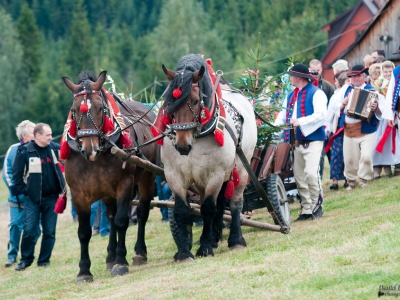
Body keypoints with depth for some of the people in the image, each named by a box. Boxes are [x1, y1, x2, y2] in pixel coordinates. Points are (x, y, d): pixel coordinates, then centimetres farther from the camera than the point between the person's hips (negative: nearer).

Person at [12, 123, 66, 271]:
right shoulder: (25, 151, -9)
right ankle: (26, 259, 9)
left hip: (51, 198, 3)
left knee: (49, 231, 5)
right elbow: (16, 174, -4)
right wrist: (23, 190, -8)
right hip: (33, 198, -3)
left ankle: (44, 260, 16)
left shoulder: (54, 148, 1)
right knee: (29, 231, -5)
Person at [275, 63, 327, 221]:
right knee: (299, 177, 6)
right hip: (295, 141, 7)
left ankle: (316, 205, -4)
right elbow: (283, 114, 18)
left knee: (311, 172, -18)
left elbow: (321, 115, -16)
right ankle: (306, 210, 12)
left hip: (312, 140, -7)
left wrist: (301, 121, -23)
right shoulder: (290, 96, 19)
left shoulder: (316, 93, -5)